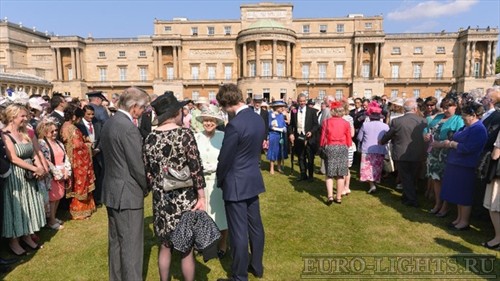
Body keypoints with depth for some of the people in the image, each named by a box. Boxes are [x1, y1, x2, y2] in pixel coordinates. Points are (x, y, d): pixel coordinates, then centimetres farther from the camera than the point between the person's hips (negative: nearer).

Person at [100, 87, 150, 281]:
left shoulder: (109, 123, 8)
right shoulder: (129, 128, -21)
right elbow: (137, 165, -20)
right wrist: (146, 187, -2)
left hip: (111, 190, 10)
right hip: (127, 193, -10)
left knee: (116, 242, 20)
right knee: (131, 245, 2)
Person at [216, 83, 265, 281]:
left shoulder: (234, 125, -23)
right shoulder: (258, 119, 3)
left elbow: (225, 159, -16)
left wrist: (219, 181, 2)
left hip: (236, 184, -8)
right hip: (254, 180, 9)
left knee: (238, 232, 4)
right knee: (255, 226, 19)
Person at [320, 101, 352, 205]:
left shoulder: (326, 122, -4)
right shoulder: (346, 123, -3)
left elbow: (323, 138, -1)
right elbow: (349, 140, 2)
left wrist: (322, 147, 15)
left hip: (330, 148, -1)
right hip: (342, 148, 1)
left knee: (329, 174, 6)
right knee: (340, 175, 8)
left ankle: (330, 196, -7)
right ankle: (338, 197, 15)